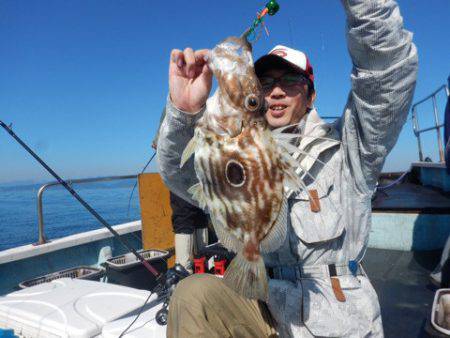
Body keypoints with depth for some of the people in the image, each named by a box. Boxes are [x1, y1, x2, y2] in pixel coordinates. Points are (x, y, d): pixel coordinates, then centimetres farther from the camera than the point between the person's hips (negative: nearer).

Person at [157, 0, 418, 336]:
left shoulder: (343, 148, -5)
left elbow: (390, 67, -18)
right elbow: (183, 174, -7)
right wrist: (184, 111, -25)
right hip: (269, 309, 2)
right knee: (194, 293, -23)